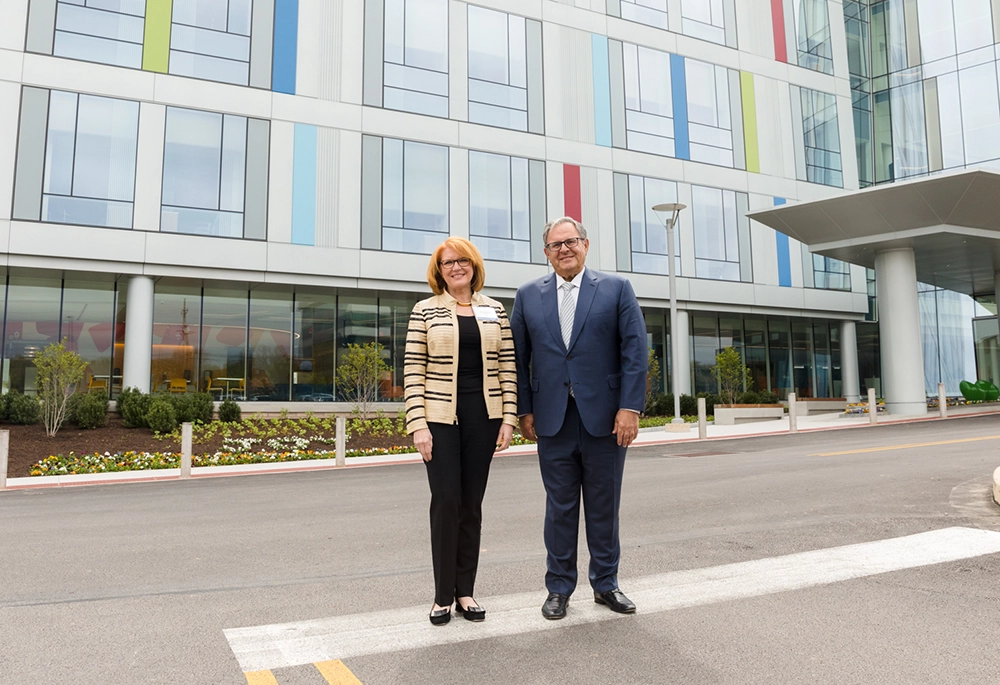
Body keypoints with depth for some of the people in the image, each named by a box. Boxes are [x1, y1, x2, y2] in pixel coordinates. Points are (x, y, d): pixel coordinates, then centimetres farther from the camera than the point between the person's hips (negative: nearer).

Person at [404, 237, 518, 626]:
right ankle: (443, 595, 12)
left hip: (483, 417, 2)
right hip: (440, 417, -2)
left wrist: (508, 418, -1)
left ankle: (465, 591, 20)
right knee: (446, 500, -3)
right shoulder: (426, 311, 2)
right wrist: (418, 425, -10)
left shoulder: (495, 310, 8)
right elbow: (413, 371, -3)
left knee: (472, 504, 7)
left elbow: (507, 367, 7)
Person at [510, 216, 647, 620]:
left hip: (605, 418, -1)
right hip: (552, 420, 1)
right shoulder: (528, 296, 9)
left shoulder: (617, 289, 4)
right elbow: (518, 357, 7)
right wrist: (524, 411, 1)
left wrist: (630, 408, -10)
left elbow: (634, 351, -2)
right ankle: (559, 588, 23)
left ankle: (606, 584, 28)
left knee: (604, 507, 11)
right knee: (559, 508, 9)